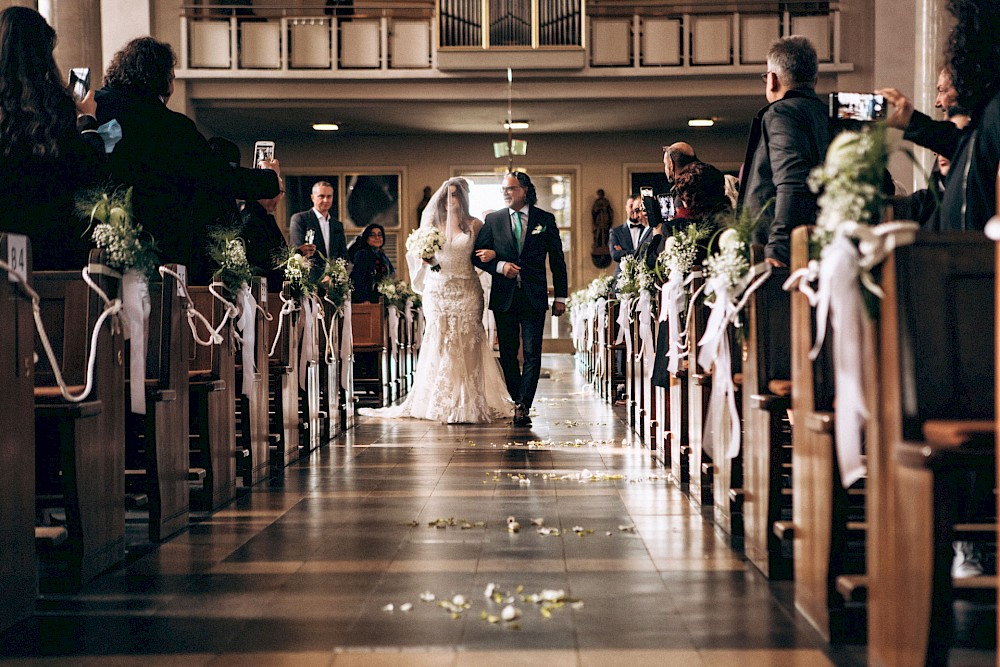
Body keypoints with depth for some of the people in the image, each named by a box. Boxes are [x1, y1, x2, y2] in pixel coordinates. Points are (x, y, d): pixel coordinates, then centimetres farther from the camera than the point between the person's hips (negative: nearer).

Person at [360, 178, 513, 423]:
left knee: (467, 345, -4)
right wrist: (425, 259, -11)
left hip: (466, 291, -1)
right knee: (438, 344, -5)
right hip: (438, 290, 1)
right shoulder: (432, 222, 8)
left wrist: (492, 253, -11)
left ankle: (468, 405, 0)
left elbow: (489, 248, 12)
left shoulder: (474, 225, 5)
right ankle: (440, 403, 0)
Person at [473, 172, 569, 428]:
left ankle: (522, 406, -7)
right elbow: (477, 255, 6)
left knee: (532, 354, -7)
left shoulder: (545, 219, 4)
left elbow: (557, 260, 6)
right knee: (508, 354, 6)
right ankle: (519, 403, 19)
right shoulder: (493, 220, 6)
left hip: (534, 297, -2)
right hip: (503, 297, 2)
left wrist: (560, 297, 3)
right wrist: (500, 266, -13)